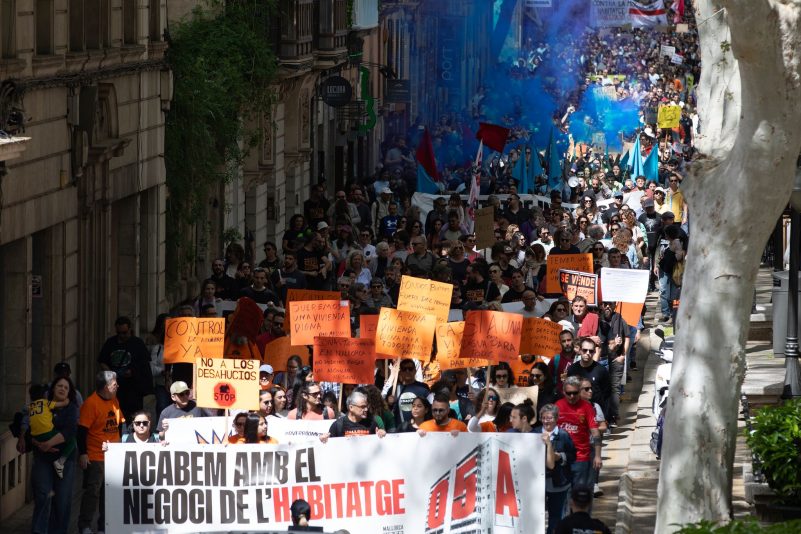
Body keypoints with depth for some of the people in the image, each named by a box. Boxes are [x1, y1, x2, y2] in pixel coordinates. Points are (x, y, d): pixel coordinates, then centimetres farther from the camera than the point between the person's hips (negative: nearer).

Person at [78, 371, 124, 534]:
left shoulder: (114, 401, 11)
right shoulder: (91, 403, -13)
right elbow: (82, 430, -15)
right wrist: (82, 453, -18)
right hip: (95, 458, -7)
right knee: (92, 491, -6)